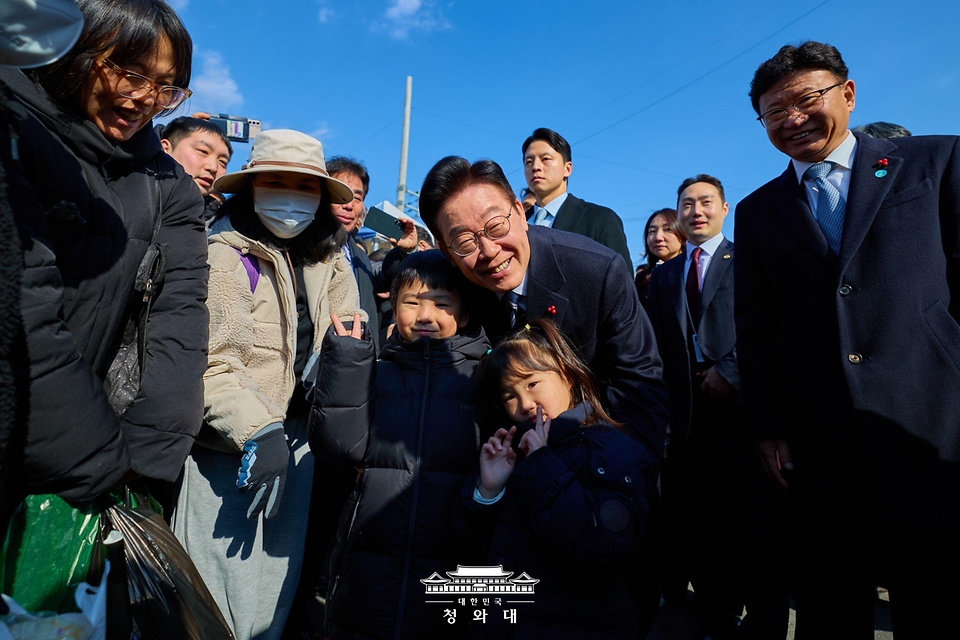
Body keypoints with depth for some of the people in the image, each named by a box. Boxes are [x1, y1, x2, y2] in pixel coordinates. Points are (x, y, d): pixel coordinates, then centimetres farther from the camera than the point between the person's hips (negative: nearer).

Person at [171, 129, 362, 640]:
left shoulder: (327, 261, 7)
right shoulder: (226, 256, -10)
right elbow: (212, 364, -17)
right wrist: (258, 432, -26)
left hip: (298, 440, 6)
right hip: (231, 450, -5)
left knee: (275, 594, 18)